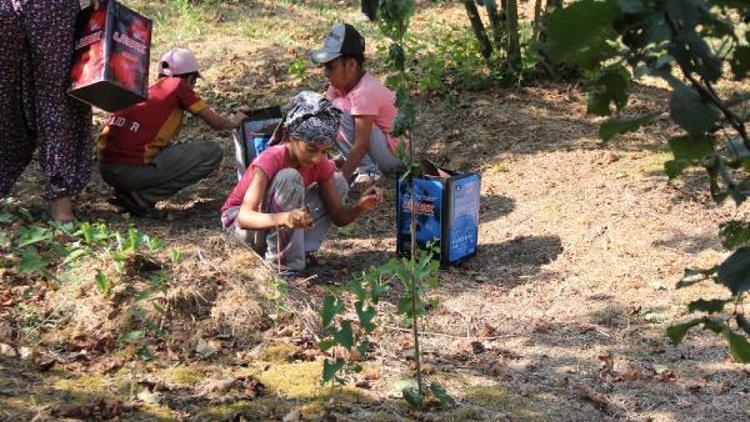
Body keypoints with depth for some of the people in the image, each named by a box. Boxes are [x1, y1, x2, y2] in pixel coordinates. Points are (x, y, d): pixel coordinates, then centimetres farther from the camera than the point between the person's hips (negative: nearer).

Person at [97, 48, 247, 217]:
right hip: (133, 170, -8)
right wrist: (233, 122, 31)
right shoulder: (178, 85, 4)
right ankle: (141, 198, -5)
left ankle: (126, 191, 11)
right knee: (213, 152, 2)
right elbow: (215, 123, 8)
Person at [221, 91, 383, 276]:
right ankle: (280, 264, -26)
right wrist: (284, 218, -58)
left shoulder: (321, 164, -11)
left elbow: (338, 216, -8)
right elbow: (244, 217, -40)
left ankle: (299, 250, -10)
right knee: (289, 178, -33)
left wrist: (360, 208, -31)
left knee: (339, 183, -6)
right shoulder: (271, 160, -29)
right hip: (240, 225, -6)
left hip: (278, 232, 6)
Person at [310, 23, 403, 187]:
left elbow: (361, 146, -29)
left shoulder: (365, 92, -24)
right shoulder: (341, 84, 1)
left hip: (395, 154, -9)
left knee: (340, 112, -23)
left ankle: (366, 170, -17)